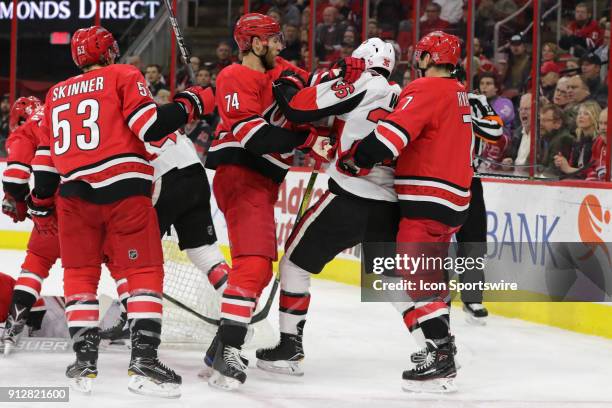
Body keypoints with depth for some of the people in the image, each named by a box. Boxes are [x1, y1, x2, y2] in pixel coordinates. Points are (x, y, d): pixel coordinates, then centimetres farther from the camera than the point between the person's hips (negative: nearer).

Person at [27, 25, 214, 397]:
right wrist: (190, 104, 3)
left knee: (80, 276, 13)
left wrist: (42, 205, 28)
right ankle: (143, 360, -12)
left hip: (74, 194, 4)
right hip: (123, 188, -4)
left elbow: (46, 157, 20)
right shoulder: (123, 76, 3)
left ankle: (84, 359, 5)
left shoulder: (57, 94, 19)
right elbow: (151, 126, -10)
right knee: (145, 272, -1)